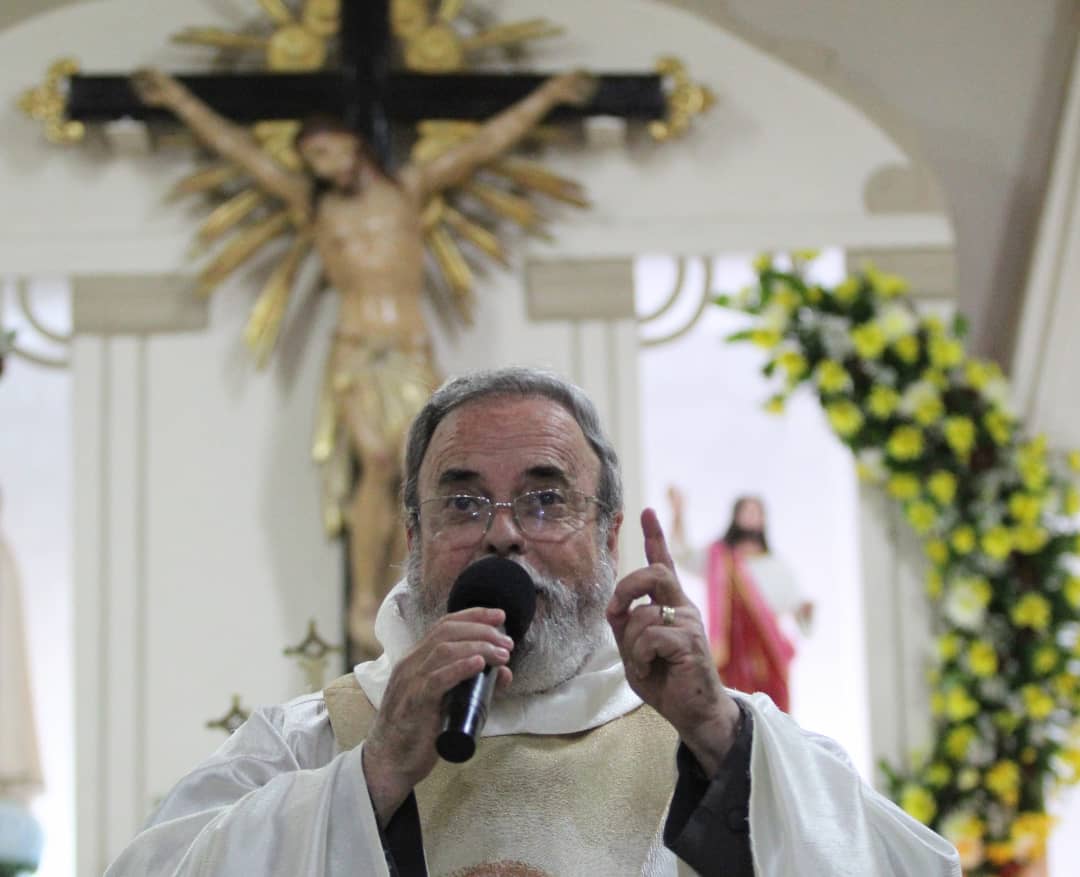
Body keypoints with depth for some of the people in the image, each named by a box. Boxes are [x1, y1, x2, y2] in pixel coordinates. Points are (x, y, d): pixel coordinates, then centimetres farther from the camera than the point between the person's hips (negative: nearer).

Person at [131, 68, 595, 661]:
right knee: (378, 466, -21)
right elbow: (238, 148, 16)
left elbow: (484, 145, 16)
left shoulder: (409, 188, 15)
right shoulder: (311, 203, 14)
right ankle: (363, 607, -19)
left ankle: (390, 608, -5)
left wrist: (545, 98, 15)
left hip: (414, 354, 2)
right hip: (357, 354, -2)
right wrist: (180, 102, 18)